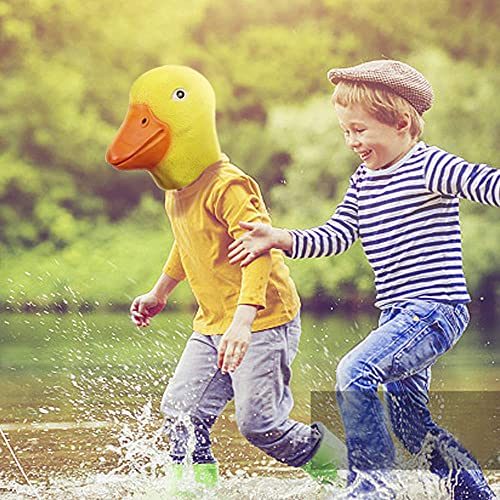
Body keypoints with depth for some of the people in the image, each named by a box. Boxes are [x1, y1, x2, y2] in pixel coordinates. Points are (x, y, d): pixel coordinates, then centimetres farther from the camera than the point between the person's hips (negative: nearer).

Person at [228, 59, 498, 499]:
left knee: (355, 372, -24)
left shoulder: (430, 167, -9)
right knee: (410, 424, 14)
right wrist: (280, 239, -1)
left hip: (436, 309, -9)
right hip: (398, 314, 9)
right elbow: (336, 237, 11)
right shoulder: (364, 181, 13)